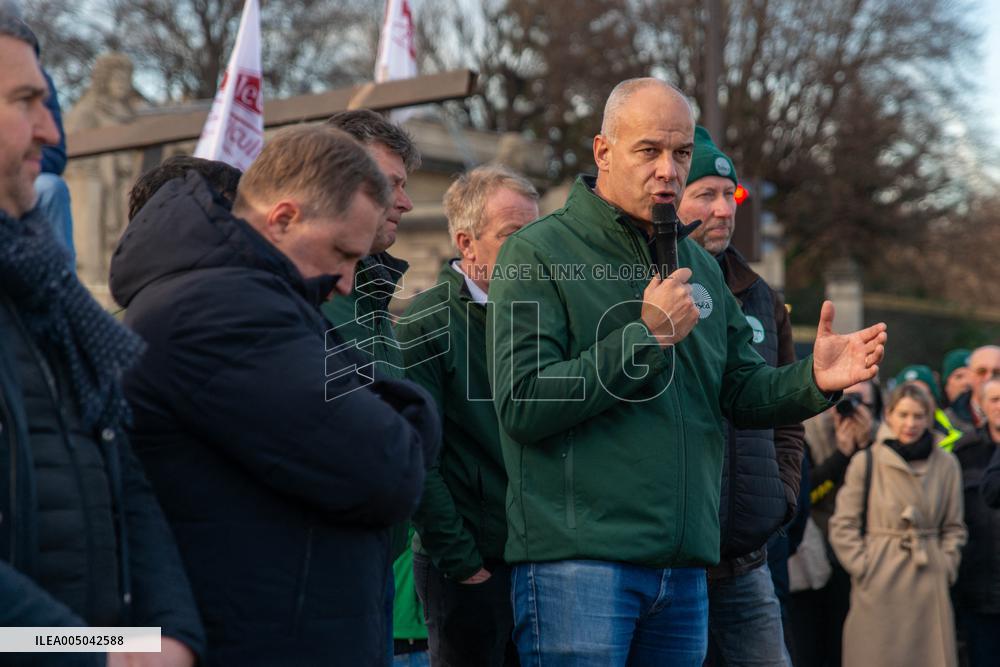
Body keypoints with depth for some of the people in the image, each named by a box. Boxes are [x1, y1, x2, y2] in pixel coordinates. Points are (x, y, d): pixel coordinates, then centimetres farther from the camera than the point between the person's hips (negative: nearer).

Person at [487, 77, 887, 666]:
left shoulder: (699, 266, 16)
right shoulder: (537, 254, -6)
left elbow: (740, 392, 15)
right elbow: (521, 405, -15)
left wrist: (813, 381, -7)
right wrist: (647, 336, -17)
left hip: (687, 568, 7)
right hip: (579, 559, -6)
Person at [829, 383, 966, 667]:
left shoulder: (946, 465, 6)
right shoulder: (865, 463, -2)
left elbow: (954, 527, 13)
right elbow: (842, 526, 0)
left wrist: (945, 567, 3)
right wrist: (864, 568, -7)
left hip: (930, 584, 2)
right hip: (878, 586, -2)